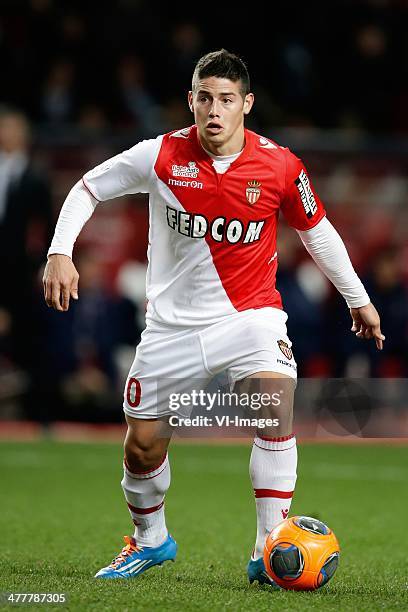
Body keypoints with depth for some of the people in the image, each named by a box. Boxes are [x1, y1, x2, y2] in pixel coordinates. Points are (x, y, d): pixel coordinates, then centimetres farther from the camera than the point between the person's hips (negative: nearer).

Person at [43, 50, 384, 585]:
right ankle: (151, 540, 37)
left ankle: (270, 552, -24)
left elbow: (315, 229, 8)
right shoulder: (161, 157, -11)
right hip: (172, 323, 1)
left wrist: (357, 298, 16)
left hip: (249, 314, -1)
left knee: (276, 401, -29)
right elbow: (87, 190, 1)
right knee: (142, 449, 6)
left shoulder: (279, 166, -10)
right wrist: (60, 253, -13)